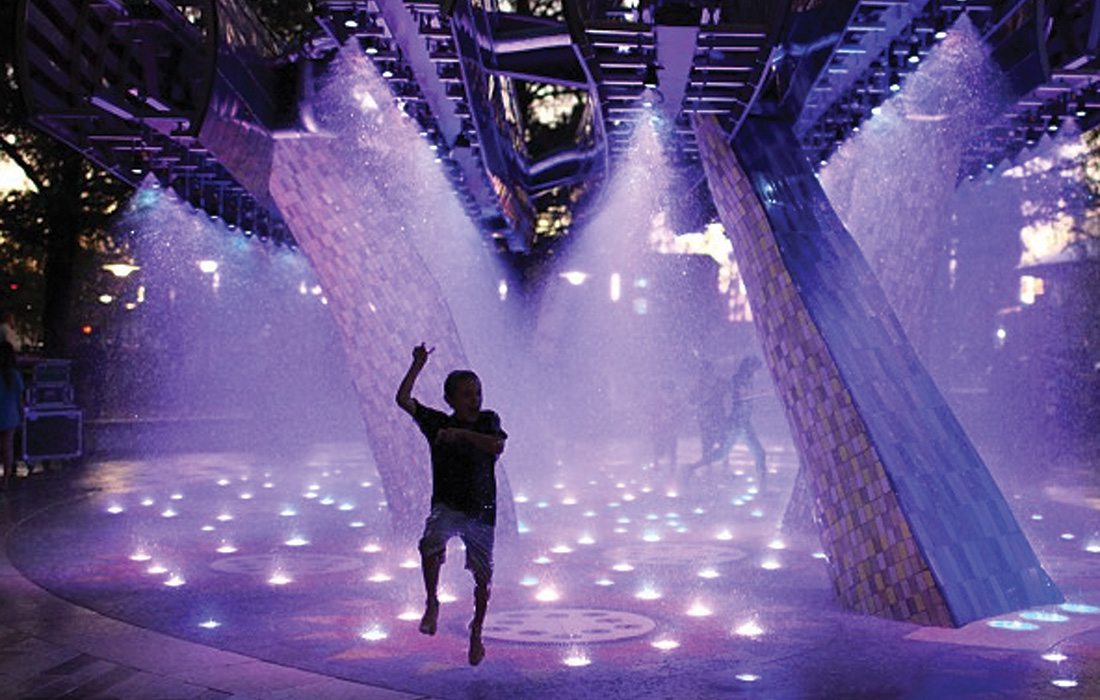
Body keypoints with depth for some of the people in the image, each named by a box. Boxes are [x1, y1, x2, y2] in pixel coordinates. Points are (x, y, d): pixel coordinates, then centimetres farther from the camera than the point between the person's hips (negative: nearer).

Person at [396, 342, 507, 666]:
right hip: (446, 506, -1)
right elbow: (403, 399, -7)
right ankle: (432, 603, -10)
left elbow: (497, 446, -18)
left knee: (483, 576, 6)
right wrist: (417, 365, -8)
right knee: (431, 544, -32)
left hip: (482, 511, 1)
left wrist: (462, 434, -23)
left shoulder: (488, 421, 2)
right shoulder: (437, 423, 2)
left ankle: (476, 631, 30)